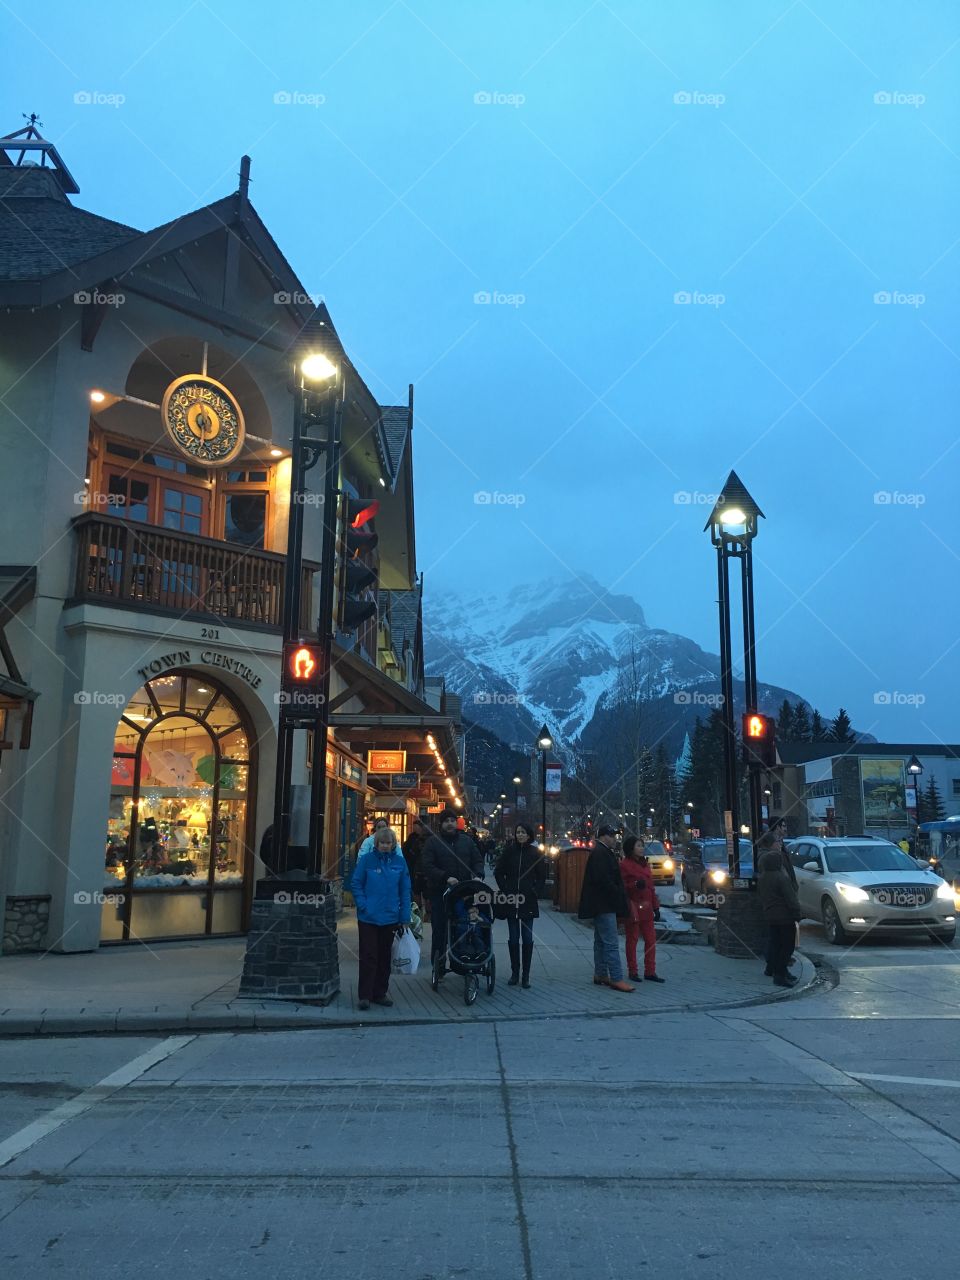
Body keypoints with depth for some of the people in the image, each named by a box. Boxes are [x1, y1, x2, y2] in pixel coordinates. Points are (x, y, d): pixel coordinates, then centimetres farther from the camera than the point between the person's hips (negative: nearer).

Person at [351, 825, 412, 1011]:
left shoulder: (399, 861, 1)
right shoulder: (366, 859, -6)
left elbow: (405, 890, 4)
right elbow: (355, 884, -1)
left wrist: (405, 917, 1)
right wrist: (363, 905, -12)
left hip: (390, 918, 3)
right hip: (368, 918, -3)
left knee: (384, 958, 12)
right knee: (368, 957, -1)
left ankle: (380, 993, 23)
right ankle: (364, 995, 8)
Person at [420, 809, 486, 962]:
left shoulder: (466, 840, 11)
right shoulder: (433, 841, -1)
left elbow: (478, 860, 13)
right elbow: (426, 866, -10)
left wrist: (478, 875, -7)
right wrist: (445, 877, -21)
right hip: (439, 892, -3)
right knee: (439, 931, 2)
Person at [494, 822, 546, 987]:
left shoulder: (536, 853, 2)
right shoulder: (509, 851, 4)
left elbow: (541, 876, 7)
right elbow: (498, 872, 9)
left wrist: (535, 893, -2)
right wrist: (505, 891, 0)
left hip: (528, 901, -1)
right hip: (511, 900, 1)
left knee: (527, 938, 0)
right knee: (513, 938, 6)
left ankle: (526, 975, 5)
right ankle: (514, 972, 14)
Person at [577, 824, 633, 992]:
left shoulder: (602, 852, 17)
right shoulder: (600, 853, -16)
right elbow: (603, 880, -24)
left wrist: (618, 895, 14)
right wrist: (617, 895, -14)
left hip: (602, 906, 11)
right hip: (603, 905, -11)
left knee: (601, 941, 15)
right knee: (611, 942, -11)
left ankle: (600, 975, 22)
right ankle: (616, 979, -11)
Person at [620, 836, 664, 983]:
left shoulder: (645, 864, 15)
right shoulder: (624, 865, -8)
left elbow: (651, 887, 17)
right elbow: (621, 887, -10)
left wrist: (655, 906, 13)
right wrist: (635, 885, -26)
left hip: (646, 908, 7)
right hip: (633, 908, -7)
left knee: (651, 939, 5)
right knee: (632, 939, 2)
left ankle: (650, 972, 11)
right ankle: (632, 971, 11)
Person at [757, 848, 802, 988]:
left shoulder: (761, 878, 6)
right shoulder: (781, 878, -19)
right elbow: (791, 899, -19)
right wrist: (796, 915, -13)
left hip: (769, 916, 8)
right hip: (785, 917, -8)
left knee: (774, 941, 21)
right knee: (786, 945, -2)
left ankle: (771, 968, 31)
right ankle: (780, 975, -4)